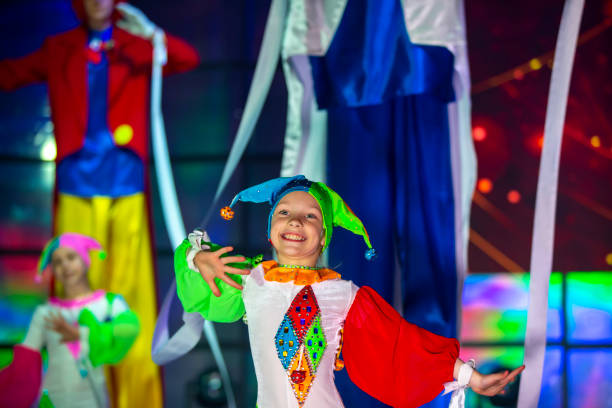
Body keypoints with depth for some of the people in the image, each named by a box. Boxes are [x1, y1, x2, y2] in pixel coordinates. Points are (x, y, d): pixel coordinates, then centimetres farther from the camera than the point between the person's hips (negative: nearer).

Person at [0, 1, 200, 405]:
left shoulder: (137, 48, 11)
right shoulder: (59, 50, 14)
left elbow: (189, 59, -2)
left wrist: (152, 34, -15)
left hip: (126, 189, -1)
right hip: (76, 190, 1)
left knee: (131, 294, -3)